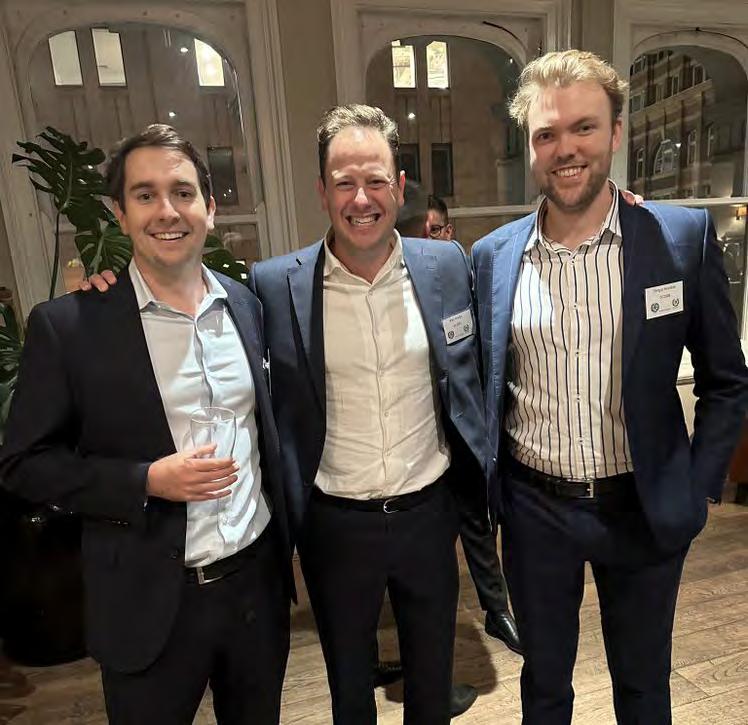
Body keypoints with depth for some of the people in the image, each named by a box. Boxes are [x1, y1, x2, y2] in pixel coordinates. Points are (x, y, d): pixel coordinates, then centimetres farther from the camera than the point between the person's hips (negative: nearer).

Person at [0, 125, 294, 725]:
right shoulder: (68, 325, -13)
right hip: (151, 603, -3)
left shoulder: (248, 304, -1)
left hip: (259, 579, 4)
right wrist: (148, 480, -21)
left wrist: (284, 538, 11)